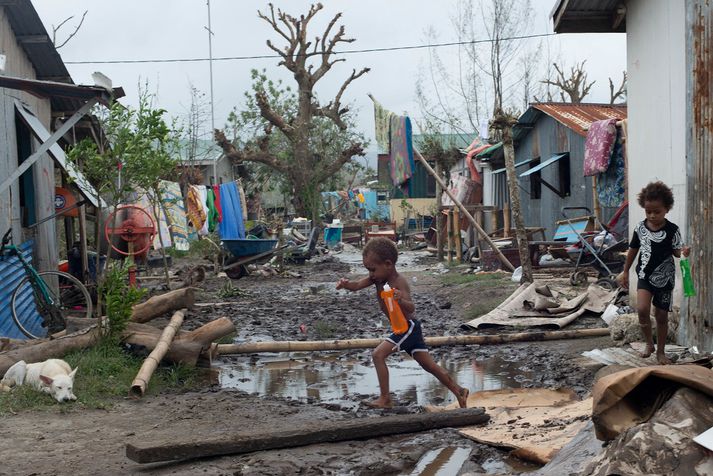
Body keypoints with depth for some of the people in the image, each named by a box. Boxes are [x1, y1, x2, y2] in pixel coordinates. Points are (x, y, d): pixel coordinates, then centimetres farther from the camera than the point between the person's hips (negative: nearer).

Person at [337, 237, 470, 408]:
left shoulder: (399, 283, -23)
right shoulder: (377, 277, 1)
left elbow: (411, 308, -32)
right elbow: (357, 286, -7)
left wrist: (401, 300, -53)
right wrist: (346, 284, -28)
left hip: (408, 327, -9)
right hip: (410, 329, 9)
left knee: (378, 354, -15)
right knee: (429, 365, 14)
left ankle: (385, 399, -10)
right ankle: (459, 391, 23)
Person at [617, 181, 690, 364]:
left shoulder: (672, 230, -10)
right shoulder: (640, 227, -3)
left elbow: (676, 251, -3)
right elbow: (633, 250, 8)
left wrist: (684, 251, -27)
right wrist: (625, 272, 14)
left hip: (664, 279, -1)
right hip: (645, 276, 1)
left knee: (661, 316, 10)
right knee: (642, 309, -19)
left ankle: (660, 351, 27)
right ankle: (649, 344, 4)